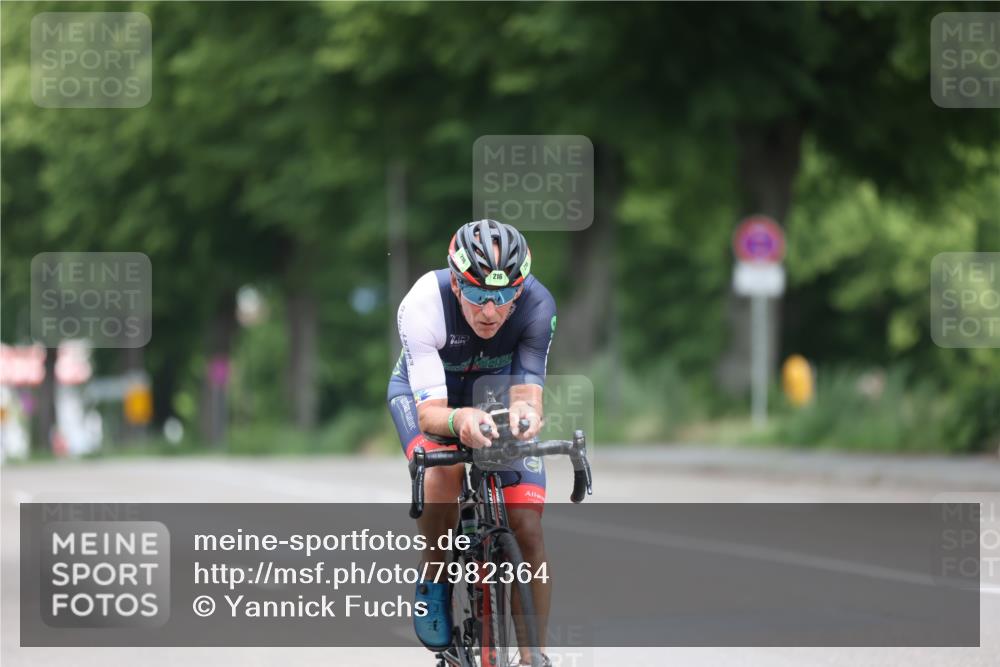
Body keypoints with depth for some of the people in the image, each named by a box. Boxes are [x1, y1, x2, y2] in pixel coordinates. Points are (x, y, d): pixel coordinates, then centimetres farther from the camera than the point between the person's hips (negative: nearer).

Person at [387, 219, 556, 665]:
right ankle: (433, 579, -9)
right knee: (443, 470, -35)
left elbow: (526, 390, -33)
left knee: (527, 528, -12)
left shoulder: (537, 306, -32)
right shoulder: (422, 305, -37)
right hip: (425, 390, -2)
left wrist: (524, 411, -58)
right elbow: (429, 411, -39)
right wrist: (459, 420, -62)